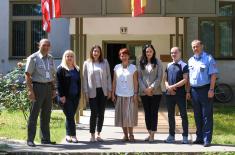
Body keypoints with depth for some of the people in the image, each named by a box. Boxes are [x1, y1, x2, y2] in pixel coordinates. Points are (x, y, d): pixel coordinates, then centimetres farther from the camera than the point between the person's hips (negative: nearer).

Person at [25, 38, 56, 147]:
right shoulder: (33, 58, -6)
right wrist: (30, 90, -17)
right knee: (34, 114, -2)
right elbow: (27, 75, -10)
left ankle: (45, 139, 19)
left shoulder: (50, 58, 13)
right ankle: (30, 139, 5)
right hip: (38, 86, -6)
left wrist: (53, 89, 13)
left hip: (48, 87, 6)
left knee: (46, 114, 11)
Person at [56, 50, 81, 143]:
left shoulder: (76, 69, 16)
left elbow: (79, 83, 17)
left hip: (75, 97, 5)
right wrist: (61, 95, -14)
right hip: (65, 97, -5)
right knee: (70, 116, -7)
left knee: (70, 116, 8)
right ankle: (73, 135, -4)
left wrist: (79, 95, 9)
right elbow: (59, 83, -7)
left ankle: (68, 135, 13)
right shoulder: (61, 69, -1)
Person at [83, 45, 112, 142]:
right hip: (92, 92, -2)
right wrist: (86, 92, -3)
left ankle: (99, 134, 16)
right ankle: (92, 135, 5)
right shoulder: (87, 63, 4)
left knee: (101, 113, 5)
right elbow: (85, 78, 3)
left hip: (103, 91, 2)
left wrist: (109, 90, 2)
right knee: (94, 113, -5)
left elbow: (108, 76, 8)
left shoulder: (105, 62, 7)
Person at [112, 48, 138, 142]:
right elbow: (114, 81, 8)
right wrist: (113, 93, 4)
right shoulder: (117, 67, 6)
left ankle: (131, 134, 9)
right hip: (119, 95, 2)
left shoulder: (133, 67, 2)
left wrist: (135, 94, -5)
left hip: (130, 95, -2)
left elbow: (135, 82, 1)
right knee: (121, 115, 5)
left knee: (130, 115, -3)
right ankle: (125, 135, 14)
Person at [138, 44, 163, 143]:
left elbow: (159, 77, -4)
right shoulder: (141, 63, 8)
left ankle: (152, 134, 2)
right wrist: (145, 89, -6)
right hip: (144, 92, 3)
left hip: (156, 92, -3)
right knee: (147, 113, 7)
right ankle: (149, 133, 16)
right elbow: (139, 77, 5)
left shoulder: (157, 62, 2)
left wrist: (151, 88, -12)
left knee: (154, 113, -1)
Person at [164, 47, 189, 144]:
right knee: (170, 115, 10)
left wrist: (173, 86, -16)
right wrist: (168, 87, -6)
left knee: (183, 115, -1)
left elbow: (185, 80, -11)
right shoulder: (168, 66, 14)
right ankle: (171, 136, 20)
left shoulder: (184, 66, -2)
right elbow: (165, 79, 14)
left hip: (180, 94, -5)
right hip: (169, 94, 5)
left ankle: (185, 136, 6)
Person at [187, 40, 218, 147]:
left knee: (207, 115, -3)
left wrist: (211, 89, -16)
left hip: (205, 89, -6)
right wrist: (188, 91, 11)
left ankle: (207, 139, 1)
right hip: (194, 90, 6)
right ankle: (199, 137, 20)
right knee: (197, 115, 11)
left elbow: (213, 75, -8)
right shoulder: (191, 60, 14)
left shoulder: (208, 58, -3)